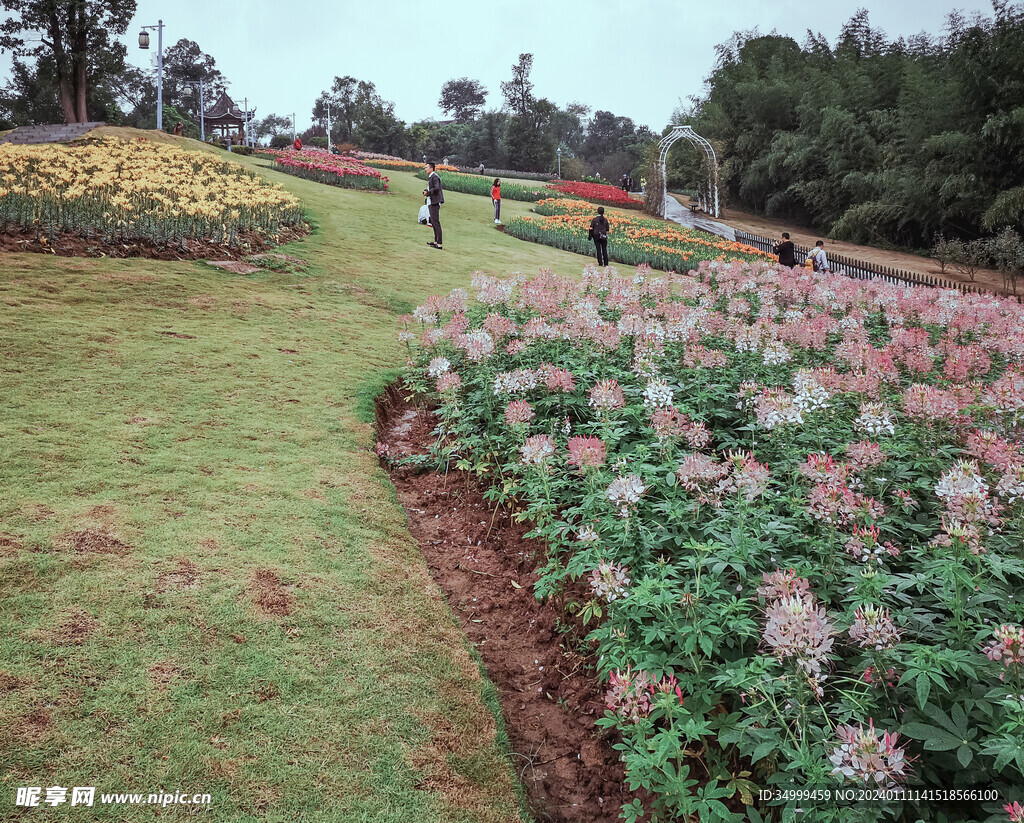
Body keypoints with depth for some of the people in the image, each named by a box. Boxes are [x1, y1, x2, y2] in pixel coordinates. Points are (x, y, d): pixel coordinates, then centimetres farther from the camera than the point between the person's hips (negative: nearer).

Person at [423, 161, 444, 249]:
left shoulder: (434, 176, -11)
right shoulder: (430, 177, 19)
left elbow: (436, 188, -25)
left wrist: (428, 192, -14)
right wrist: (425, 191, 3)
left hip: (435, 202, -10)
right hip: (430, 202, 10)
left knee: (436, 222, -11)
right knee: (433, 222, 14)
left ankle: (439, 243, -12)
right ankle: (436, 241, 21)